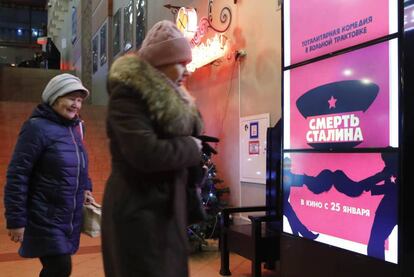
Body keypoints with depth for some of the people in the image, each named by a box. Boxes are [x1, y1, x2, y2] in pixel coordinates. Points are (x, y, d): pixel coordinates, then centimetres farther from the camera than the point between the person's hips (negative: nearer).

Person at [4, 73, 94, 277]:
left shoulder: (75, 127, 7)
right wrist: (16, 220, -16)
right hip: (45, 219, -7)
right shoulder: (37, 127, -15)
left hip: (70, 218, 7)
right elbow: (17, 176, -16)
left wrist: (85, 187, 6)